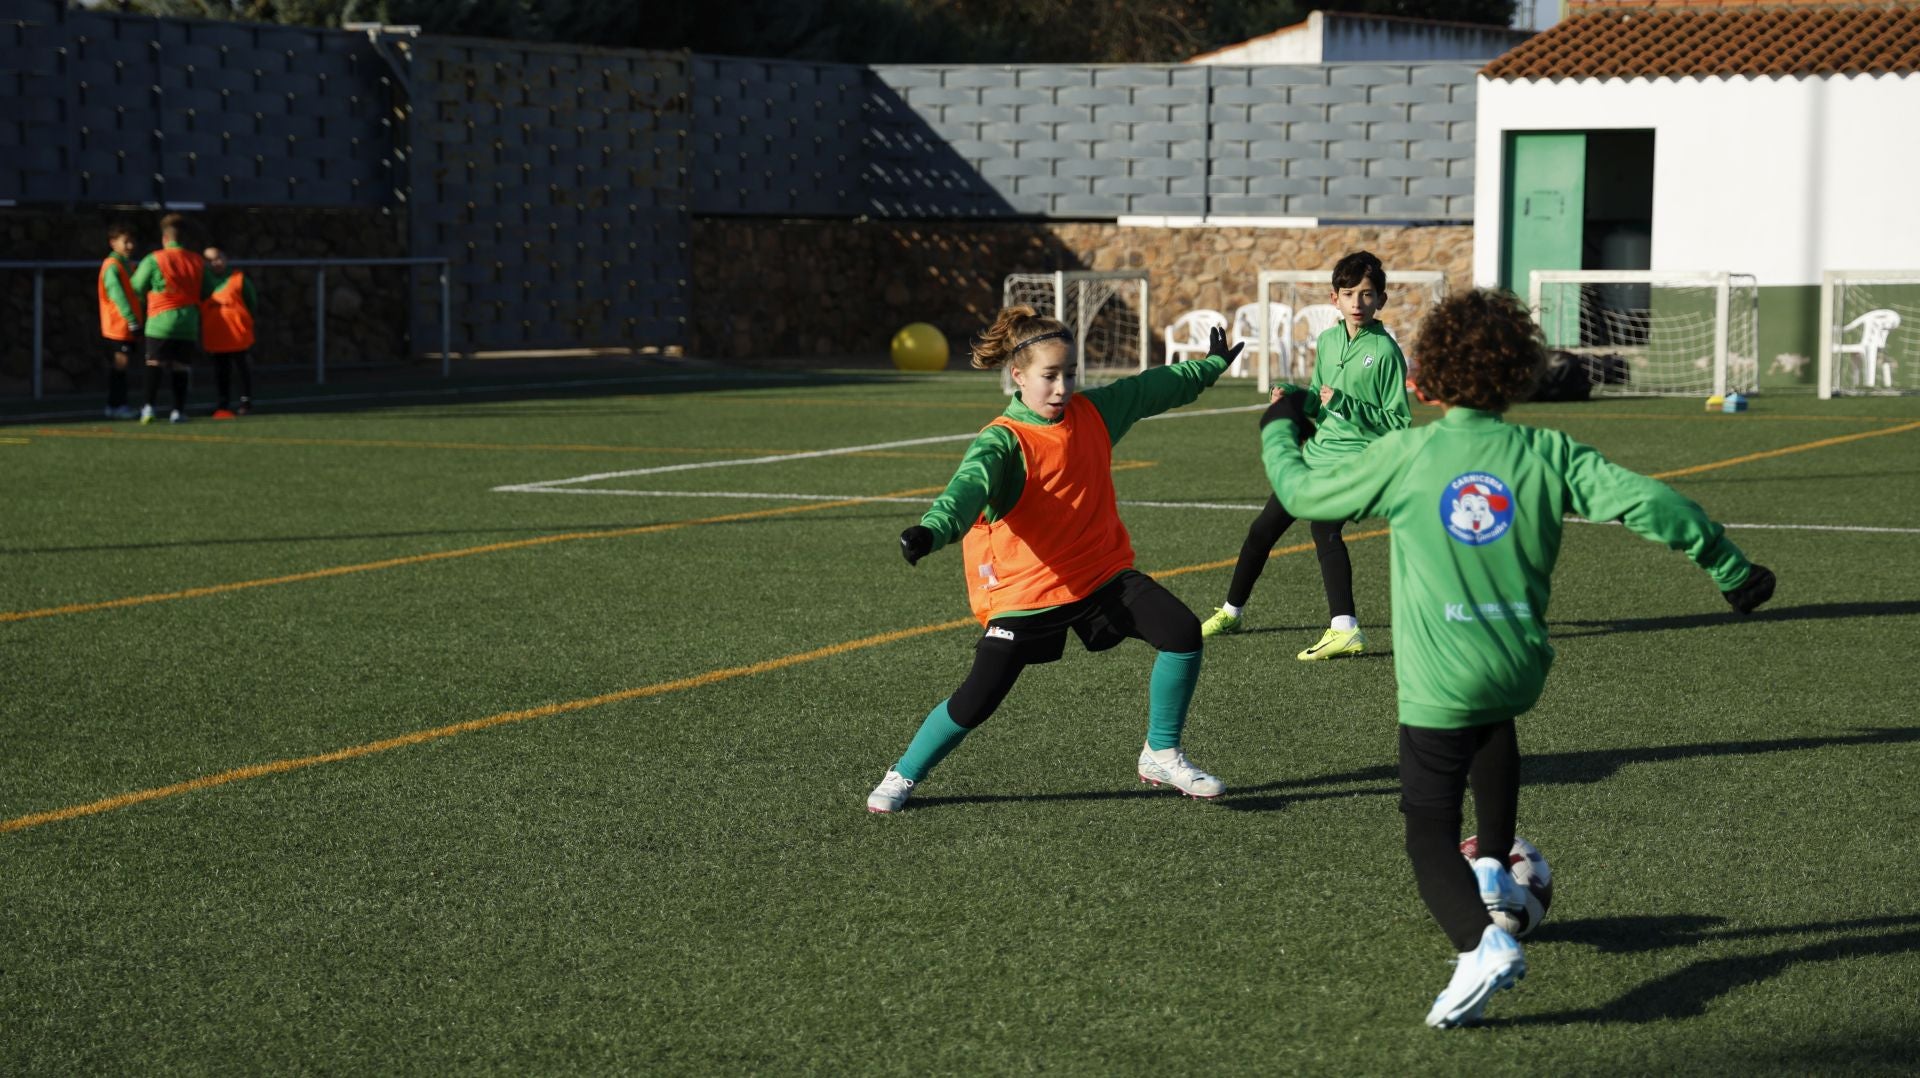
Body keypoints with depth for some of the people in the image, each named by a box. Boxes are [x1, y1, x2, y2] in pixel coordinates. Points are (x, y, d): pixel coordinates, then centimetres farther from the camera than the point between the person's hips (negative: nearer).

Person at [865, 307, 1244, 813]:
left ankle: (1162, 756, 7)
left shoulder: (1094, 411, 2)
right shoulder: (1002, 442, -17)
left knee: (1183, 633, -14)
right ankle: (903, 776, 18)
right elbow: (970, 485, -37)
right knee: (977, 700, -9)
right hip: (1025, 590, -5)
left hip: (1103, 573, 5)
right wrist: (932, 529, -58)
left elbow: (1153, 387, 20)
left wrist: (1213, 365, 37)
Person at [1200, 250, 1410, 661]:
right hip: (1316, 453, 8)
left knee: (1324, 528, -31)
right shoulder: (1327, 340, 8)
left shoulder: (1385, 351, -12)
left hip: (1354, 458, -8)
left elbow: (1399, 422, -12)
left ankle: (1345, 631, -36)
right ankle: (1231, 612, 37)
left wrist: (1344, 404, -20)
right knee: (1262, 529, 16)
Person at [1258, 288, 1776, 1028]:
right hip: (1523, 667, 4)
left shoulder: (1404, 456, -5)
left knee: (1429, 833, -1)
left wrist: (1279, 433, 28)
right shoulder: (1546, 454, -2)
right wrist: (1729, 566, 3)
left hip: (1439, 680, -4)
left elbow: (1303, 494, 7)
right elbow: (1643, 501, -9)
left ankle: (1482, 941, -28)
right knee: (1494, 726, 40)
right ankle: (1496, 871, 44)